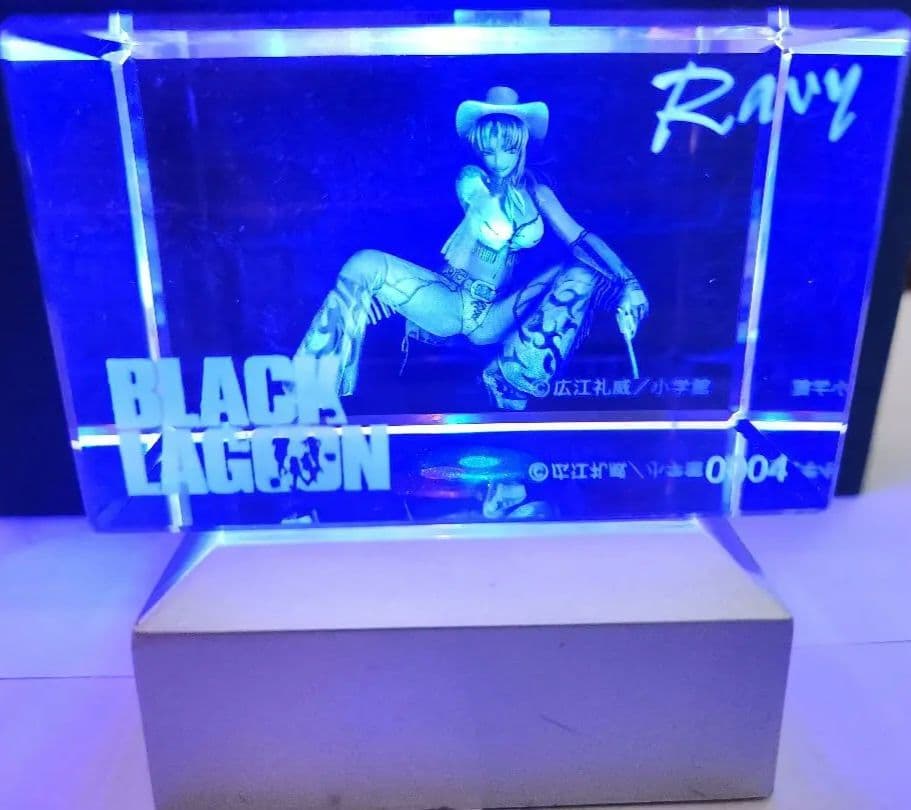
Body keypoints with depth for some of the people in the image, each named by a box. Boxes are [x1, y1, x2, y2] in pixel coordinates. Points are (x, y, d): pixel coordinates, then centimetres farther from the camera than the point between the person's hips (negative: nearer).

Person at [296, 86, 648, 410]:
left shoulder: (536, 192, 8)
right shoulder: (470, 179, 0)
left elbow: (582, 239, -4)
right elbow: (506, 234, -15)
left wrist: (628, 282, -17)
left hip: (493, 318, 2)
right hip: (449, 301, -2)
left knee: (584, 275, -17)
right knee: (364, 266, -25)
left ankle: (510, 378, -18)